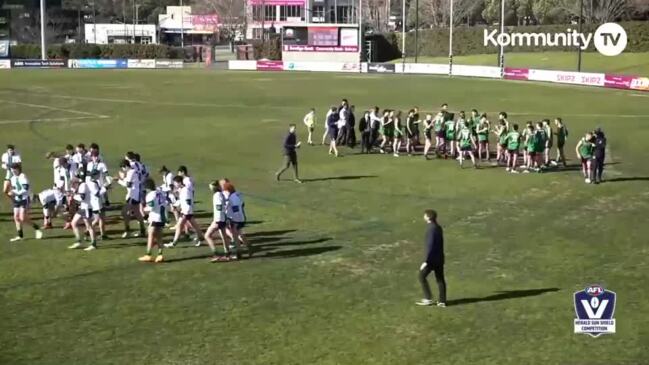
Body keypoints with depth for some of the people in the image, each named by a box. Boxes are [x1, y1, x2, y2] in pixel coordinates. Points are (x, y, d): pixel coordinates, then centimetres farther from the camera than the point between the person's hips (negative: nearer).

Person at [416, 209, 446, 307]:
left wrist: (425, 261, -22)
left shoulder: (431, 229, -19)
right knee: (440, 279, 10)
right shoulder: (439, 228, 9)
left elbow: (430, 246, -23)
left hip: (432, 258, -9)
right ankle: (442, 301, 11)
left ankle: (428, 299, 4)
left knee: (422, 276, 4)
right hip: (440, 258, 9)